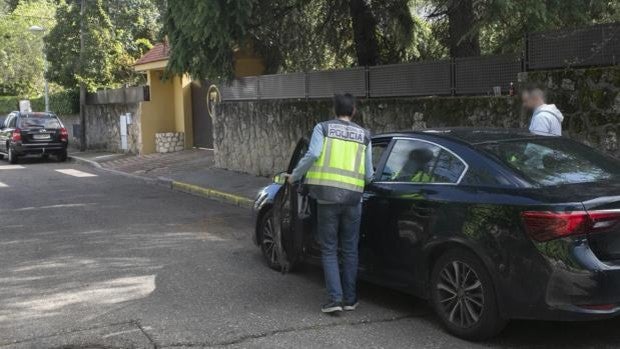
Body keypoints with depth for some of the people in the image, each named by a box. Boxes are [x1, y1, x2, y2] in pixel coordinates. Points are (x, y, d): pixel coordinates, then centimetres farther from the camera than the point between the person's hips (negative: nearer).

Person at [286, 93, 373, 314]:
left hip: (327, 195, -2)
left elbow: (312, 154, -13)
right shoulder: (364, 135, 10)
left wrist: (294, 176, 0)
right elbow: (368, 174, 7)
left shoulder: (323, 128, 4)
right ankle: (349, 298, 18)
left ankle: (335, 298, 0)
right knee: (349, 249, 13)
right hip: (353, 196, 2)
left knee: (329, 249, 8)